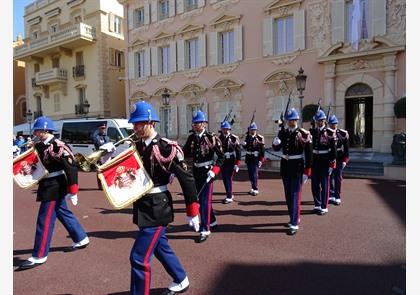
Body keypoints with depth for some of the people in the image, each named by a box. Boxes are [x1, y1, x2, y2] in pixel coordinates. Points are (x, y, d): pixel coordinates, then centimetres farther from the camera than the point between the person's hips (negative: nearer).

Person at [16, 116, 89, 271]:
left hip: (53, 188, -9)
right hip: (50, 187, 9)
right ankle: (81, 239, 33)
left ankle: (39, 256, 12)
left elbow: (71, 167, -23)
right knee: (64, 213, 19)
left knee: (44, 221, -1)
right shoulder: (40, 146, 7)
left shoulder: (57, 146, -21)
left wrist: (72, 191, -22)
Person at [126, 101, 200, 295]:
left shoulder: (166, 147, -18)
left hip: (157, 209, -8)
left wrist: (192, 211, -12)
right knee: (161, 248, 24)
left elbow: (186, 179, -16)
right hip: (143, 207, 8)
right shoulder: (136, 147, 4)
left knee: (139, 257, -5)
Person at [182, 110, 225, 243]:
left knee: (205, 200, -6)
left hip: (207, 172, -6)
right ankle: (212, 221, 38)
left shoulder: (212, 138, -12)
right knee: (201, 198, 17)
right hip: (196, 171, 6)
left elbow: (221, 156, -11)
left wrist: (214, 171, -21)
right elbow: (184, 153, 2)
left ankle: (205, 230, 4)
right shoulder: (191, 138, 4)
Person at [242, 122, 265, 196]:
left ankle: (255, 189, -2)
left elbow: (262, 150, -8)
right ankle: (253, 188, 25)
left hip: (256, 158, -5)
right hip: (249, 158, 5)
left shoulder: (259, 138, -8)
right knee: (250, 174, 12)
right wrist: (244, 144, -9)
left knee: (254, 174, -9)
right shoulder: (247, 137, 7)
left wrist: (261, 160, -12)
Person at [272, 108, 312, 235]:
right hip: (285, 166, 6)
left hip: (297, 167, -5)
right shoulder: (283, 132, 4)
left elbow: (308, 154, -10)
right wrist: (275, 142, -19)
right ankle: (295, 217, 32)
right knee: (288, 195, 15)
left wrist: (307, 171, -12)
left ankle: (294, 224, -1)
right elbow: (276, 148, 4)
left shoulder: (304, 134, -10)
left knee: (295, 195, -7)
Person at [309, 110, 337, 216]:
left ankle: (324, 207, 13)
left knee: (324, 185, 3)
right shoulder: (311, 131, 6)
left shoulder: (330, 132, -5)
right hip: (314, 161, 4)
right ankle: (317, 205, 24)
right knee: (315, 185, 10)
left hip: (325, 161, -4)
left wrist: (332, 164, -9)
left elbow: (333, 149, -6)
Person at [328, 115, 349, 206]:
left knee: (338, 178, 1)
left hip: (339, 158, -2)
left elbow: (346, 148, -1)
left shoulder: (342, 133, -3)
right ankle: (331, 196, 21)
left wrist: (345, 160, -6)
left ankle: (337, 197, 9)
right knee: (330, 178, 8)